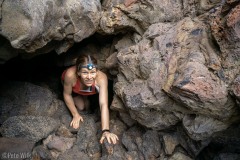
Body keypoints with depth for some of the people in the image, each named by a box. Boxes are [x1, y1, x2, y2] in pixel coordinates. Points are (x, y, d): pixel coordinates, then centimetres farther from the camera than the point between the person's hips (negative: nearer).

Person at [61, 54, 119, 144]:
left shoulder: (101, 78, -44)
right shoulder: (70, 75, -44)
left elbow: (104, 104, -47)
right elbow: (67, 94, -25)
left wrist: (105, 131, -54)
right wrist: (75, 115, -18)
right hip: (71, 86, -1)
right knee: (80, 106, -9)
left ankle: (83, 96, 29)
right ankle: (76, 97, 21)